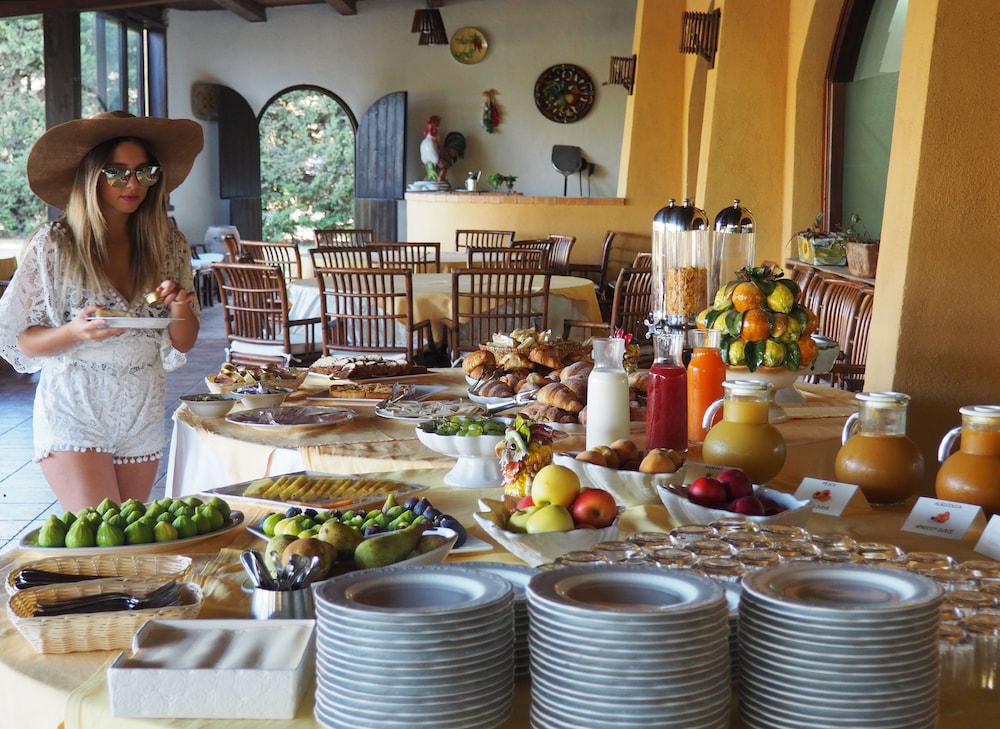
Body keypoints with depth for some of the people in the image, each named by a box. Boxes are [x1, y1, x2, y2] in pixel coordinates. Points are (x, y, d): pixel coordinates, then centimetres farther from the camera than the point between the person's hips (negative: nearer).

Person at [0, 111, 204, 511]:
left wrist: (182, 309, -12)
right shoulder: (53, 244, -8)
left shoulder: (170, 245, 2)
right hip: (75, 408, -4)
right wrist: (75, 332, -22)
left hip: (144, 414, 4)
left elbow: (182, 345, 9)